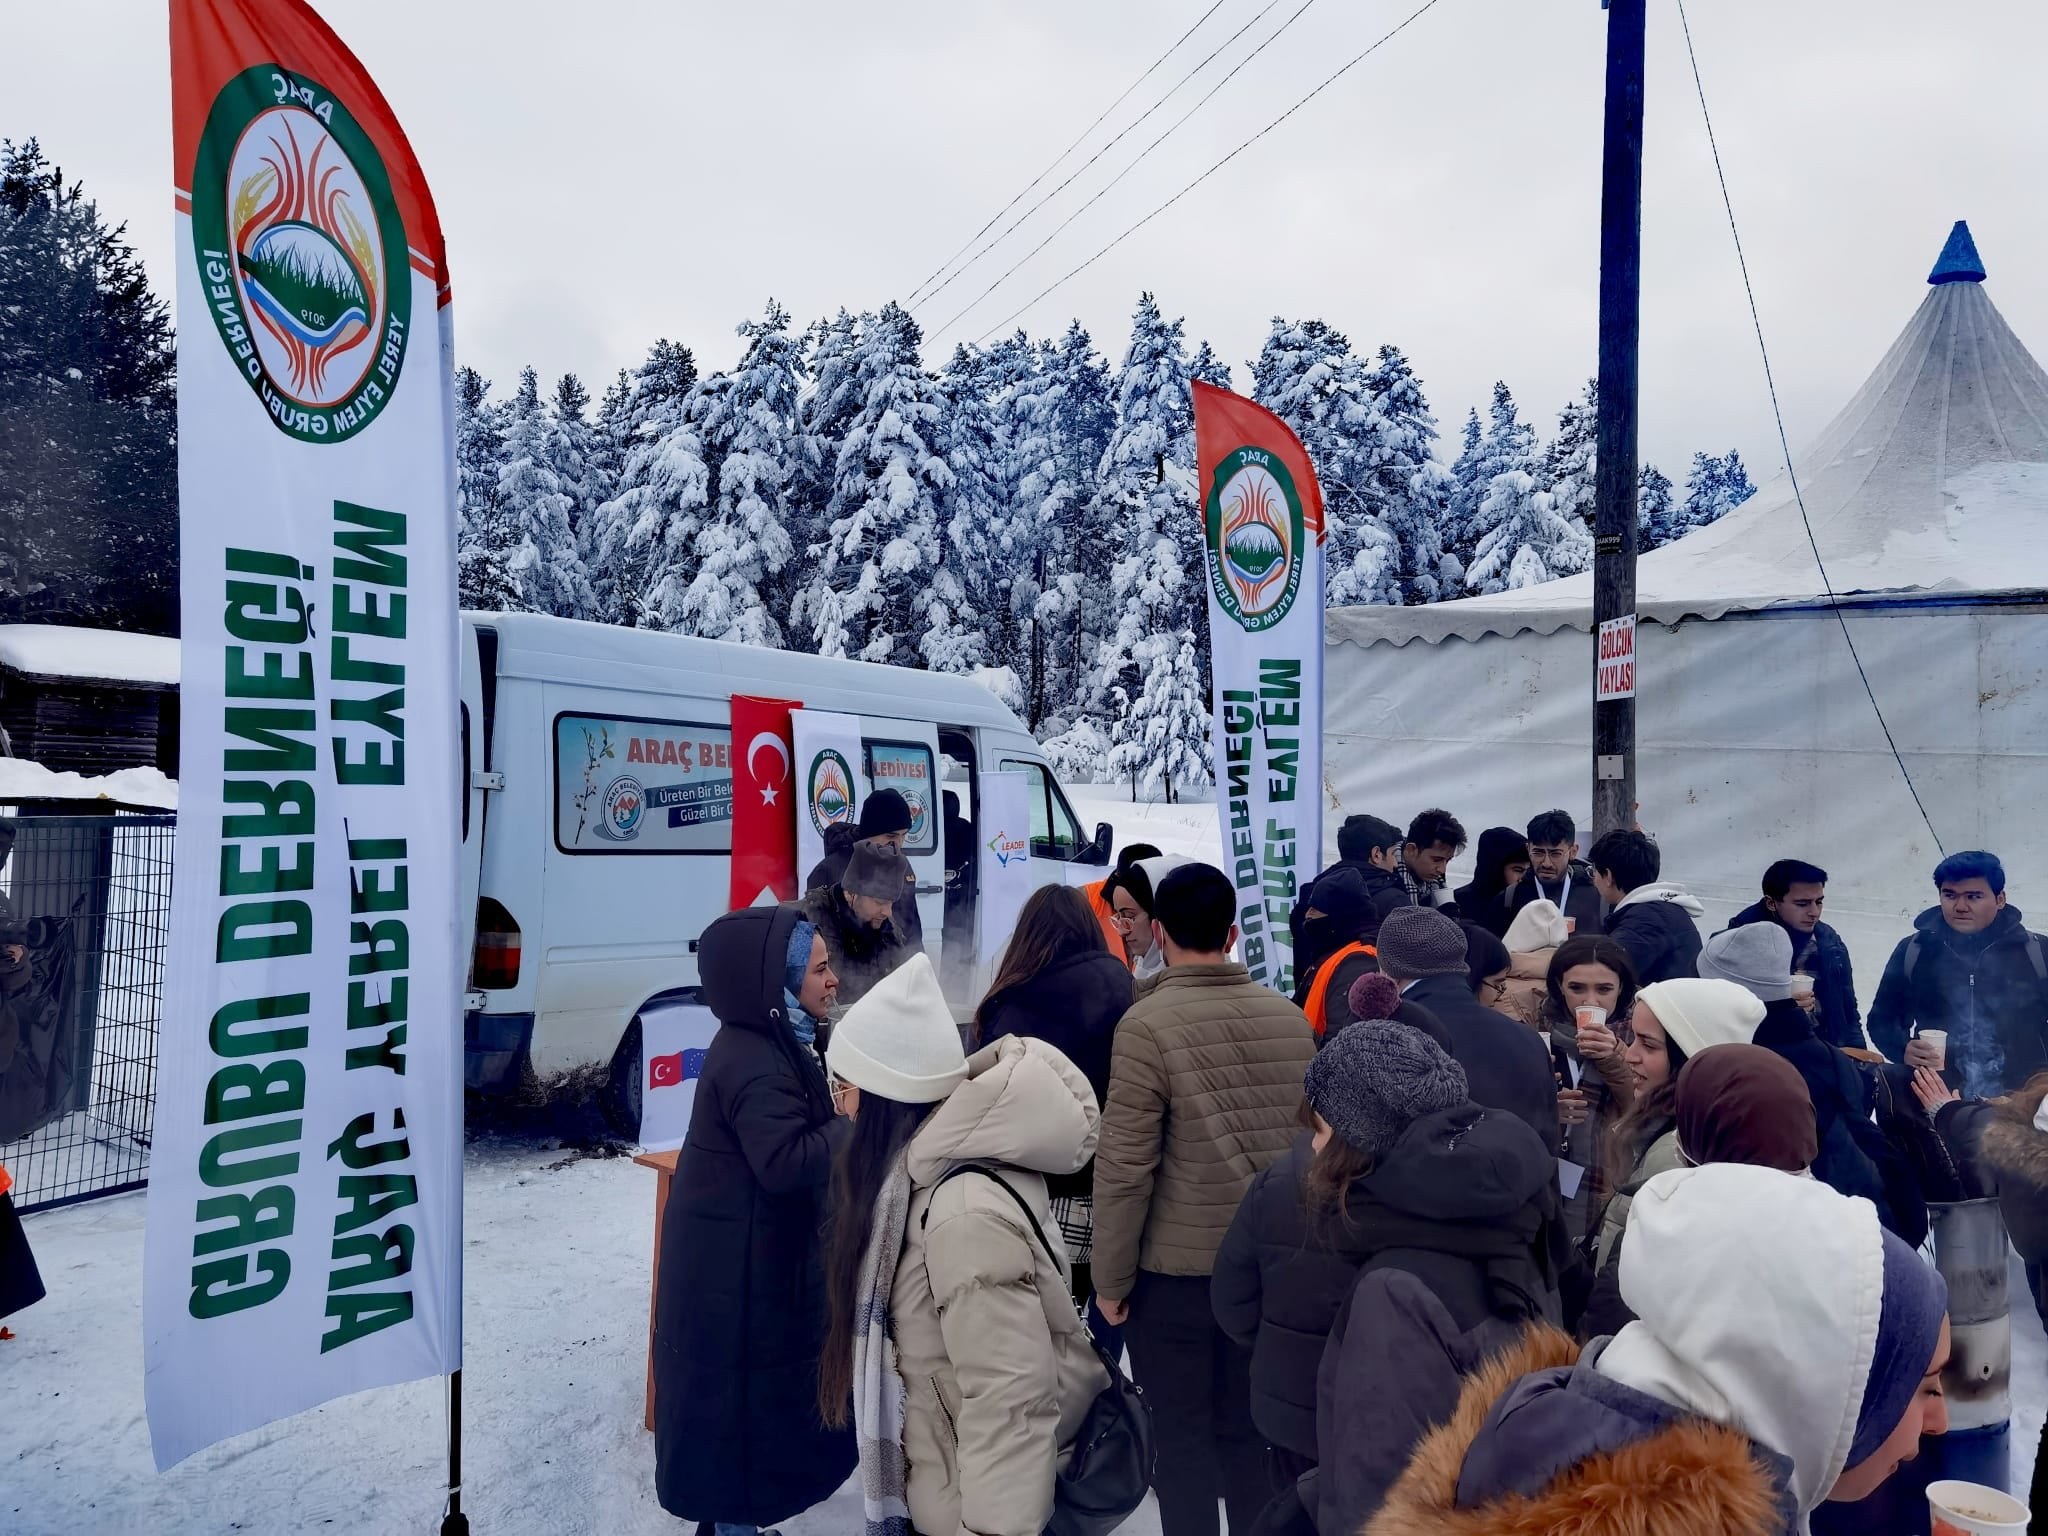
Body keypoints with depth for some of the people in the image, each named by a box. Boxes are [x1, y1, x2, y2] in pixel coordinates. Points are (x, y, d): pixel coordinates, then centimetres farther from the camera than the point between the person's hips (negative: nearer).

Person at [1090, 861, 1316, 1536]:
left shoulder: (1147, 1024, -17)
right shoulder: (1290, 1016, -2)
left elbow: (1124, 1165, -16)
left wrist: (1110, 1279, -6)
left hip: (1175, 1266, -4)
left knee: (1182, 1435, 11)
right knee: (1248, 1429, 19)